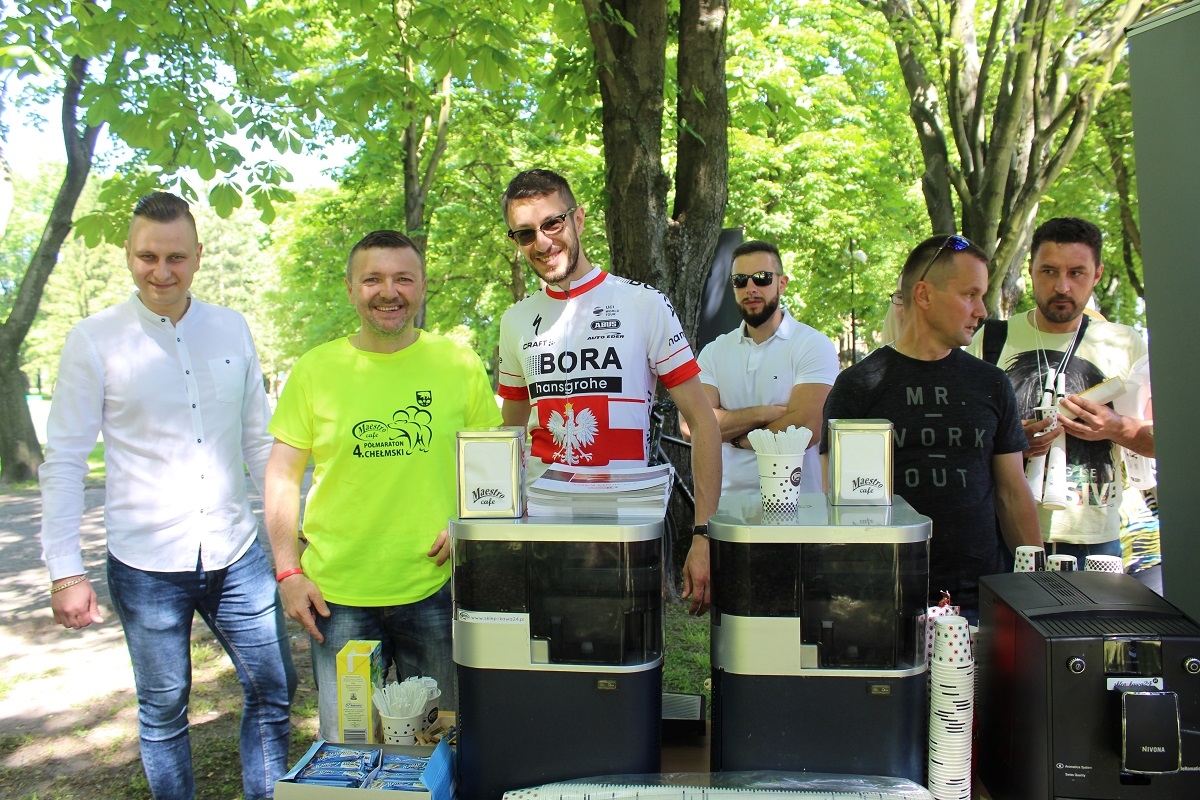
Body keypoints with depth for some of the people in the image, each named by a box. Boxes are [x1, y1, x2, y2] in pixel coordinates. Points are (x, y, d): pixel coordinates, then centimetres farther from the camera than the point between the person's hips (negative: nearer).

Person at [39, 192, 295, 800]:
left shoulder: (232, 329, 5)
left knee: (274, 691, 11)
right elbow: (63, 462, -3)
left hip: (237, 555, 3)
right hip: (146, 566, -3)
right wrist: (65, 571, -7)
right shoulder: (94, 340, -4)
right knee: (163, 711, 12)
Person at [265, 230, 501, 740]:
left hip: (434, 588, 0)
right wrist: (289, 571, -2)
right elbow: (282, 476, 5)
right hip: (336, 595, 0)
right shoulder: (315, 370, 1)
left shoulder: (460, 365, 0)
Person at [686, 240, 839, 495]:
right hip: (728, 496, 2)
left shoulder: (814, 346, 1)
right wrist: (763, 413, -9)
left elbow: (805, 428, -11)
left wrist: (733, 435, -2)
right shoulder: (714, 352, 11)